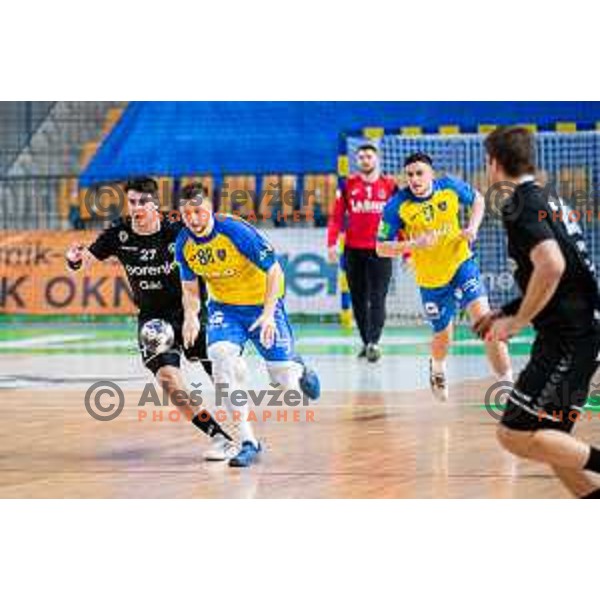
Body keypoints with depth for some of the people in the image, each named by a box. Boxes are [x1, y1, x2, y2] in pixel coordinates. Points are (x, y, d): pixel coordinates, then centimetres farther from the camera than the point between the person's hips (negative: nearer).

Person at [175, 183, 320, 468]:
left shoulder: (236, 231, -25)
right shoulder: (183, 244, -10)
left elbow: (274, 271, -19)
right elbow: (190, 287, 5)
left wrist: (268, 313, -28)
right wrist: (191, 315, -15)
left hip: (261, 303, -3)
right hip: (223, 307, 3)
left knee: (284, 381, -4)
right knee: (220, 354, -26)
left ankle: (299, 370, 40)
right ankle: (248, 441, -20)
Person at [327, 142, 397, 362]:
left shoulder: (389, 185, 3)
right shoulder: (348, 185, 7)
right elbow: (337, 216, 4)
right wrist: (332, 243, -9)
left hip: (380, 250, -2)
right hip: (354, 250, 2)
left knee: (377, 298, -10)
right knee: (358, 299, 7)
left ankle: (374, 342, -16)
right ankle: (366, 342, 17)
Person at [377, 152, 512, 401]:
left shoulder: (450, 186, -11)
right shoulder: (397, 206, -17)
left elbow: (478, 199, 10)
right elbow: (382, 248, -14)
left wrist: (473, 227, -9)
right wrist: (413, 244, -30)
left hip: (461, 263, 0)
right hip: (430, 278, 0)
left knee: (481, 314, -22)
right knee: (442, 337, 12)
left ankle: (506, 380, -19)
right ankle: (437, 368, 51)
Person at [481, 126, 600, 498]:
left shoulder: (522, 206, -12)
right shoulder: (549, 201, 19)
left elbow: (552, 266, -28)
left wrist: (517, 321, -16)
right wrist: (509, 314, 23)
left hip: (569, 338, -10)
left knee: (516, 436, -10)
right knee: (552, 443, 13)